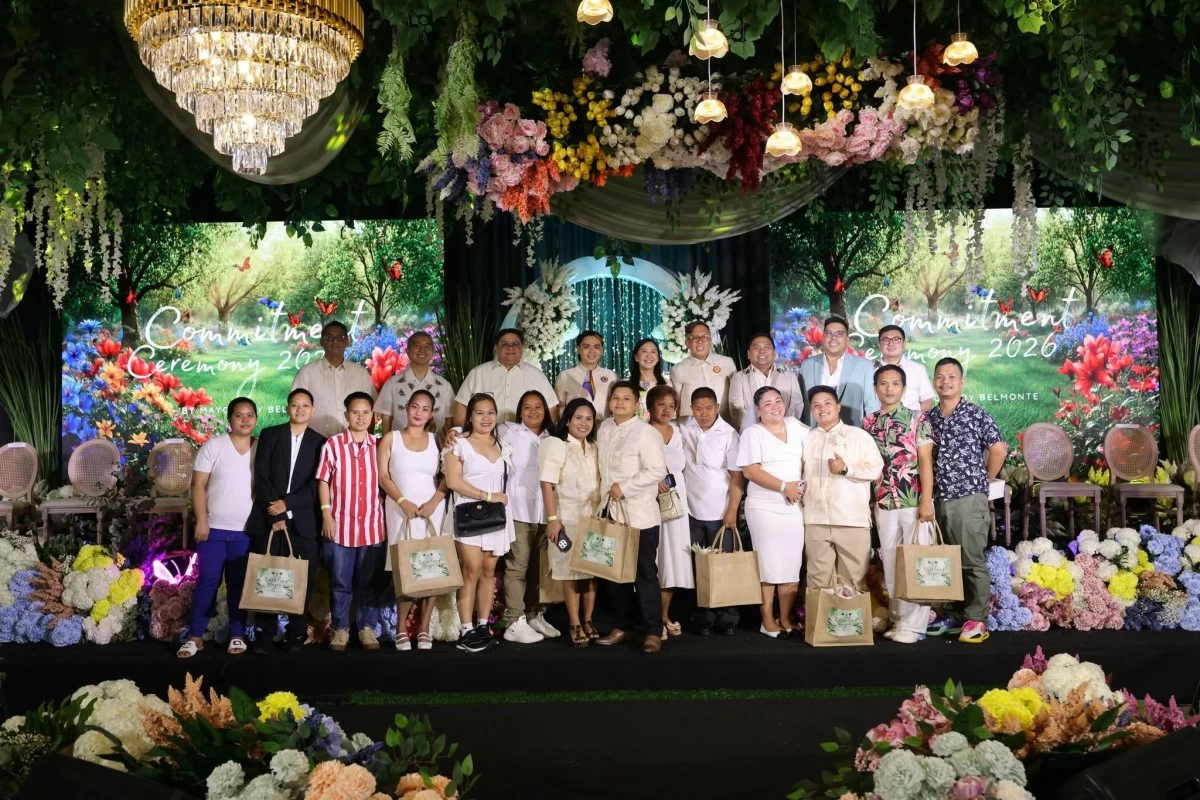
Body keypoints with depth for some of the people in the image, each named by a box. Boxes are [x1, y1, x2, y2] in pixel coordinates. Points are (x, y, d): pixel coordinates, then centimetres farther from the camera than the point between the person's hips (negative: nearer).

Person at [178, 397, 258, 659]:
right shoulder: (213, 445, -2)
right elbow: (198, 485, -4)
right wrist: (201, 520, -10)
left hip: (247, 530, 2)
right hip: (214, 528, -1)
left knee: (239, 584, 9)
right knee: (207, 582, 1)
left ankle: (237, 635, 18)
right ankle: (195, 636, 10)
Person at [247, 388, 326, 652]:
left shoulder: (320, 442, 8)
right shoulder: (269, 435, 8)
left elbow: (316, 484, 0)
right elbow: (261, 477, -1)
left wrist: (286, 503, -13)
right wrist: (276, 515, -10)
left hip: (303, 522, 0)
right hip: (269, 518, 0)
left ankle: (295, 633, 9)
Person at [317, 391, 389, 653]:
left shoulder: (378, 446, 5)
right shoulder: (333, 444, -2)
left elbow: (383, 481, 10)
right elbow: (323, 481, 1)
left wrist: (385, 515, 5)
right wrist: (326, 514, -5)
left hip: (373, 525, 2)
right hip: (340, 524, -2)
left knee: (371, 582, 8)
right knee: (340, 582, 6)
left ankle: (367, 628, 19)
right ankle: (340, 629, 18)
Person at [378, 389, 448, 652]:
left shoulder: (436, 440, 11)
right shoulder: (391, 438, 7)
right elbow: (383, 476, -1)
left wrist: (434, 502, -11)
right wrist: (403, 501, -13)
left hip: (432, 510, 2)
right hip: (400, 510, -1)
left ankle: (424, 628, 3)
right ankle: (401, 628, 2)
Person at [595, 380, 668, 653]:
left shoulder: (646, 432, -11)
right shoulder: (604, 428, 11)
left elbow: (657, 471, -18)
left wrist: (625, 487, -19)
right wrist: (605, 494, 12)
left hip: (640, 514, -7)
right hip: (611, 512, 7)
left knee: (645, 574, -2)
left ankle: (653, 632, 6)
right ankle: (621, 627, 24)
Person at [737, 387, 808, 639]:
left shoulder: (795, 427, 11)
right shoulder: (752, 433, -3)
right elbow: (750, 471, -13)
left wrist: (803, 484, 0)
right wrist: (784, 487, -16)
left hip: (794, 507, 5)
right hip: (764, 508, -5)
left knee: (792, 564, 5)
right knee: (768, 565, -1)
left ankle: (786, 619, 14)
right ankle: (767, 621, 7)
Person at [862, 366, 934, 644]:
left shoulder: (917, 419, -1)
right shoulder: (868, 422, 9)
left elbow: (925, 461, -5)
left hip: (913, 502, -3)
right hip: (883, 503, 4)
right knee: (890, 564, 7)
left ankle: (913, 624, 4)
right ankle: (897, 619, 16)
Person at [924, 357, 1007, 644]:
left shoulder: (977, 414, -3)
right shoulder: (928, 418, 9)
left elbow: (999, 449, -1)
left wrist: (983, 480, 7)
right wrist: (926, 497, 3)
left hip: (970, 499, -5)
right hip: (940, 500, 5)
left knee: (972, 561, -1)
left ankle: (977, 620, 5)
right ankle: (955, 615, 21)